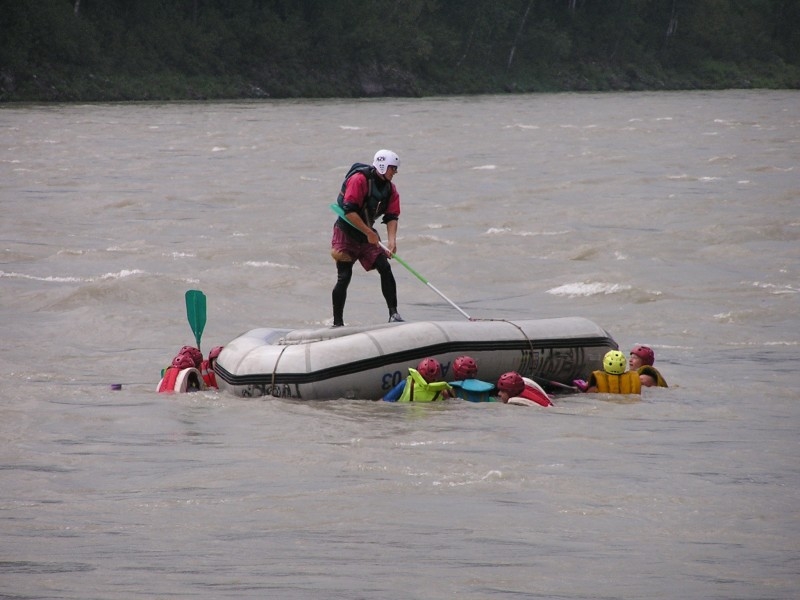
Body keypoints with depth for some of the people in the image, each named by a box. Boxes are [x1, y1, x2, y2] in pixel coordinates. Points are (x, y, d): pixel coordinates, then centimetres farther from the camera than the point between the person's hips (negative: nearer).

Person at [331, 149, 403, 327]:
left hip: (368, 235, 6)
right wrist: (369, 233, -23)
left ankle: (393, 314, -8)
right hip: (346, 234, -6)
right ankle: (337, 323, 3)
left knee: (385, 268, -10)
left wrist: (392, 240, -20)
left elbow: (391, 217, -3)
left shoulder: (390, 189, 2)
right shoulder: (359, 180, -20)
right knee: (344, 277, -6)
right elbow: (349, 211, -25)